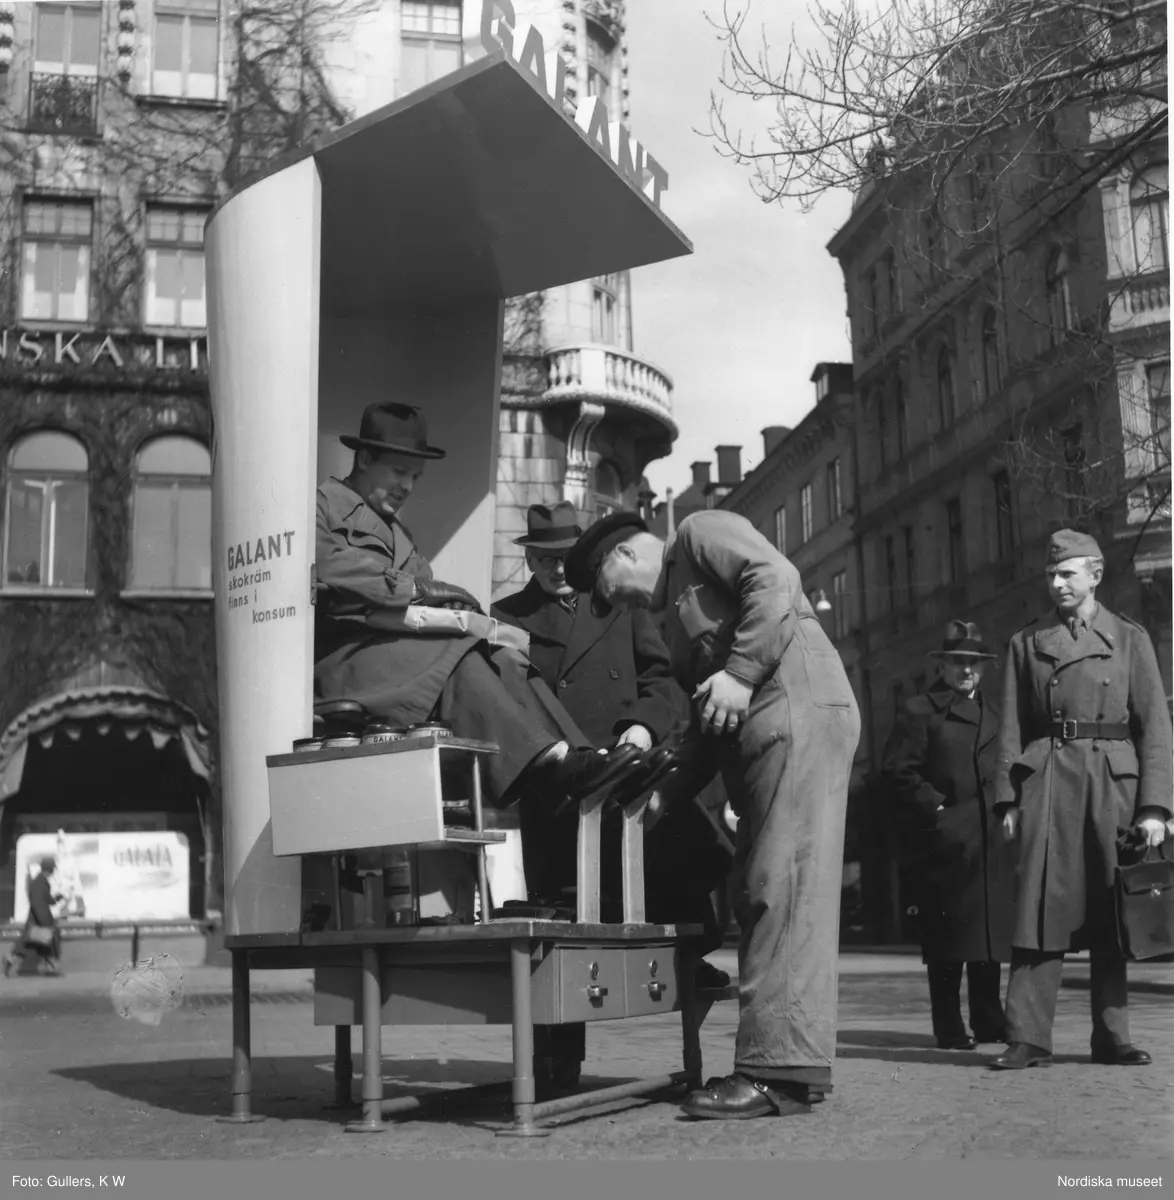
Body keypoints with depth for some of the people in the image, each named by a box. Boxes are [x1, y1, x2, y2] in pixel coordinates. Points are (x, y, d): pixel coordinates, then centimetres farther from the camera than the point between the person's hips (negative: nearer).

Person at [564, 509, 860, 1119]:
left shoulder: (702, 531, 6)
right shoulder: (675, 614, 30)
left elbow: (775, 578, -13)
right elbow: (706, 718, 25)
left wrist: (740, 672, -17)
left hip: (796, 708, -10)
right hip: (749, 733, 10)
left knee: (782, 884, -15)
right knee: (760, 895, 5)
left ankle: (781, 1070, -18)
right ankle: (784, 1063, 7)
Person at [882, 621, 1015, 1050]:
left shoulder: (995, 714, 20)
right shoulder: (919, 712, 2)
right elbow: (898, 770, -5)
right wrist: (936, 809, -11)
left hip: (993, 841, 6)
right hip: (947, 839, -5)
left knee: (992, 929, 8)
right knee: (948, 936, -4)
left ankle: (989, 1021, 17)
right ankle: (949, 1027, 1)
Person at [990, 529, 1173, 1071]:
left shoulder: (1130, 638, 9)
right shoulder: (1027, 642, 12)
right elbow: (1012, 726, 8)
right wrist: (1008, 797, -2)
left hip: (1113, 781, 0)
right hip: (1046, 780, 0)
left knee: (1111, 911, 5)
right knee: (1041, 904, -6)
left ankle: (1112, 1037, 13)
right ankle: (1028, 1038, -6)